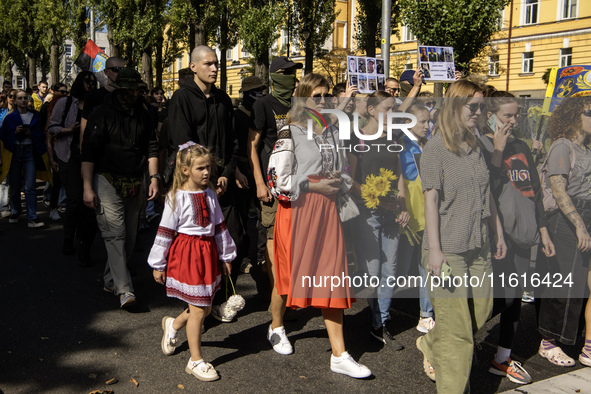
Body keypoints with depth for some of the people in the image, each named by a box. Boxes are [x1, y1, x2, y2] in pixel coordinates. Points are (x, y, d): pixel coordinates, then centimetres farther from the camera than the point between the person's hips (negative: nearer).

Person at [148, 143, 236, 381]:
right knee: (198, 308, -2)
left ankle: (173, 324, 42)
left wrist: (226, 256, 18)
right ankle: (195, 360, 13)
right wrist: (158, 265, -4)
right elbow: (165, 232, -7)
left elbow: (219, 226, 14)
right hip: (186, 254, -6)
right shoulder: (176, 198, -11)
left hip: (208, 252, 6)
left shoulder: (210, 194, 6)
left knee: (205, 307, 12)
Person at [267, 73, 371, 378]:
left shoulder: (333, 132, 12)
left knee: (332, 278, 1)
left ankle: (339, 355, 5)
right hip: (297, 211, -4)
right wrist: (312, 185, -14)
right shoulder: (289, 133, -5)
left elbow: (345, 174, 18)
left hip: (327, 211, 4)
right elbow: (277, 180, -12)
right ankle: (276, 326, 37)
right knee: (289, 271, 9)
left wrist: (339, 182, -4)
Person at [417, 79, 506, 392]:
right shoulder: (436, 146, -8)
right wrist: (434, 248, -17)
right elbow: (431, 198, -12)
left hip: (478, 247, 7)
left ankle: (430, 344, 37)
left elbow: (486, 195, 18)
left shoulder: (476, 147, 12)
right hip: (448, 248, -7)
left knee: (481, 310, 14)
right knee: (456, 325, -3)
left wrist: (498, 233, 18)